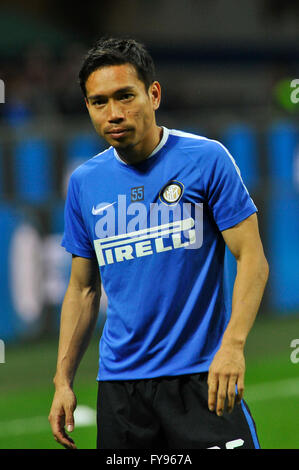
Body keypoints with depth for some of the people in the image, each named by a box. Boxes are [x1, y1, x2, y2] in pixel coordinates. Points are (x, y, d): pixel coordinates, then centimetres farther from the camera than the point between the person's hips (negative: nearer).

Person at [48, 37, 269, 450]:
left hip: (200, 374, -4)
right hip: (119, 381, 4)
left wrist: (233, 343, -20)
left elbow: (252, 259, -7)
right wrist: (63, 380, 9)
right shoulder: (84, 182, 8)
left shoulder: (206, 159, -5)